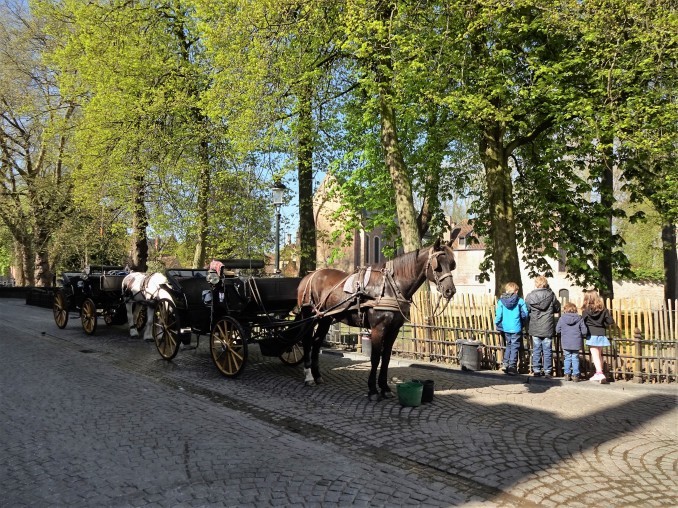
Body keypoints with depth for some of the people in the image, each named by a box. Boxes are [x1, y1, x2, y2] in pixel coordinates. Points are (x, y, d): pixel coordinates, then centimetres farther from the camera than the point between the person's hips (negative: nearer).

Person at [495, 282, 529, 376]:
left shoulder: (501, 301, -3)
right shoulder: (520, 301, -8)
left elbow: (498, 315, -4)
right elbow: (525, 314, -7)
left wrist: (497, 323, 13)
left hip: (505, 328, 3)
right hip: (516, 328, -3)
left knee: (508, 345, 20)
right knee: (514, 347, 4)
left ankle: (505, 364, 17)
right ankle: (512, 366, 2)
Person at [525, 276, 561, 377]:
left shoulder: (530, 296, -5)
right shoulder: (551, 295, -5)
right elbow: (557, 309, 4)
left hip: (535, 328, 0)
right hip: (548, 328, 0)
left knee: (536, 350, 9)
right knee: (547, 350, 6)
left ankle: (536, 370, 13)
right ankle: (547, 371, 9)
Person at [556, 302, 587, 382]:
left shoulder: (562, 318, -4)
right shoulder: (579, 318, -3)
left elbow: (557, 330, 1)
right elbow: (584, 331, -4)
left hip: (566, 343, 0)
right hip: (576, 343, 0)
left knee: (567, 358, 12)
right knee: (575, 358, 9)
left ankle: (567, 374, 12)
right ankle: (575, 375, 8)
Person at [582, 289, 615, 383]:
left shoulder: (586, 310, -7)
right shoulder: (603, 309, 2)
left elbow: (583, 322, -7)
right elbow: (610, 321, 0)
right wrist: (603, 324, 17)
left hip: (591, 334, -4)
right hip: (601, 334, 4)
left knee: (595, 355, -4)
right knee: (599, 354, 16)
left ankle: (599, 373, -18)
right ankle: (599, 373, 22)